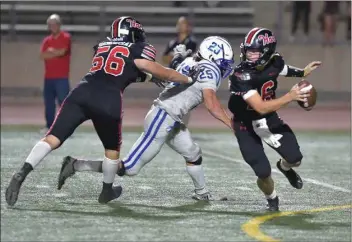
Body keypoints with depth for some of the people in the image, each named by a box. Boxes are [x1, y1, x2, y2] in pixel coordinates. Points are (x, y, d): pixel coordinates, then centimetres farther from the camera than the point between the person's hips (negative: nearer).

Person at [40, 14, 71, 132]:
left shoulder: (66, 37, -2)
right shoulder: (46, 40, 13)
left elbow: (62, 52, -16)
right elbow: (43, 56, -1)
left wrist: (51, 51, 1)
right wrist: (57, 53, -9)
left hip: (62, 77, -6)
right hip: (48, 77, 6)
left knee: (64, 102, -10)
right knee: (48, 103, 9)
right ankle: (49, 127, 16)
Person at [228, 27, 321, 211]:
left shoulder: (275, 62, -14)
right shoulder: (241, 75, -33)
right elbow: (261, 107, -38)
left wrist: (304, 72, 9)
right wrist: (290, 97, -42)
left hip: (270, 120, 5)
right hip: (246, 126, -5)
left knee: (295, 158, -4)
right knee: (263, 173, -10)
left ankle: (285, 167, 36)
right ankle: (272, 199, 25)